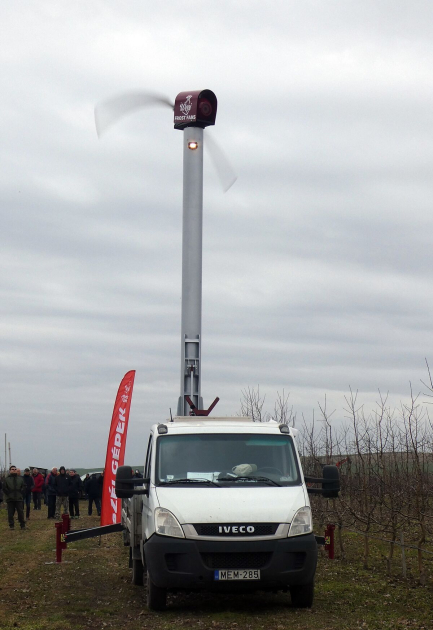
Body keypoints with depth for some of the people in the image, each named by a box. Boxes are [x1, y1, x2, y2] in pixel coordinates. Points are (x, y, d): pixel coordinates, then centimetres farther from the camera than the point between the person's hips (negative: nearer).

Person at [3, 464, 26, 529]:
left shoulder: (20, 478, 9)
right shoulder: (7, 479, 3)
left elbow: (23, 487, 10)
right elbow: (4, 488, 1)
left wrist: (20, 493, -2)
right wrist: (9, 494, -7)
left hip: (19, 499, 1)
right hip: (10, 499, -1)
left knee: (21, 512, 0)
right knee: (10, 513, 1)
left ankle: (22, 525, 7)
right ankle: (11, 525, 11)